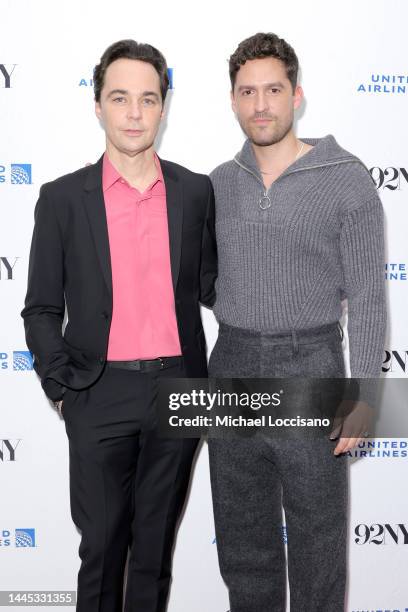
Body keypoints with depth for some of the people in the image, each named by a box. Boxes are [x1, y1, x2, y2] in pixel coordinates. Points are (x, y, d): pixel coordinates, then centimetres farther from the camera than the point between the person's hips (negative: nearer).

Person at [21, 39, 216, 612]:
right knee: (102, 544, 11)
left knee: (156, 542, 16)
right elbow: (42, 310, 2)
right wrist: (60, 387, -4)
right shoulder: (63, 198, -2)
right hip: (100, 396, -1)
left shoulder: (195, 191, 3)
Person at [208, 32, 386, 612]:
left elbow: (368, 297, -7)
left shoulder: (346, 178, -6)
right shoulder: (218, 184, 6)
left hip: (309, 369, -4)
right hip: (232, 369, 4)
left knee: (317, 538, 9)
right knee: (242, 535, 15)